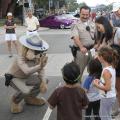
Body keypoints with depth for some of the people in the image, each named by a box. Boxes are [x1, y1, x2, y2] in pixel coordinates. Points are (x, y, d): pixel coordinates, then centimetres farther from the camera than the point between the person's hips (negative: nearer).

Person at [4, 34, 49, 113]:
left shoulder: (38, 57, -19)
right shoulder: (20, 58, -35)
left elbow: (41, 70, -14)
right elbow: (27, 71, -52)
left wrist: (43, 82, -31)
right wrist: (40, 66, -66)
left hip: (26, 77, 6)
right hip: (14, 78, -6)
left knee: (44, 81, -9)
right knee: (27, 90, -33)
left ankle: (30, 98, 13)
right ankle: (15, 100, 2)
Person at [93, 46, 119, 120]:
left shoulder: (106, 71, -26)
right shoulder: (112, 67, 1)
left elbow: (108, 88, -27)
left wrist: (97, 85, -16)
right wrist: (100, 81, 4)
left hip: (107, 98, -9)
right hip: (111, 96, 9)